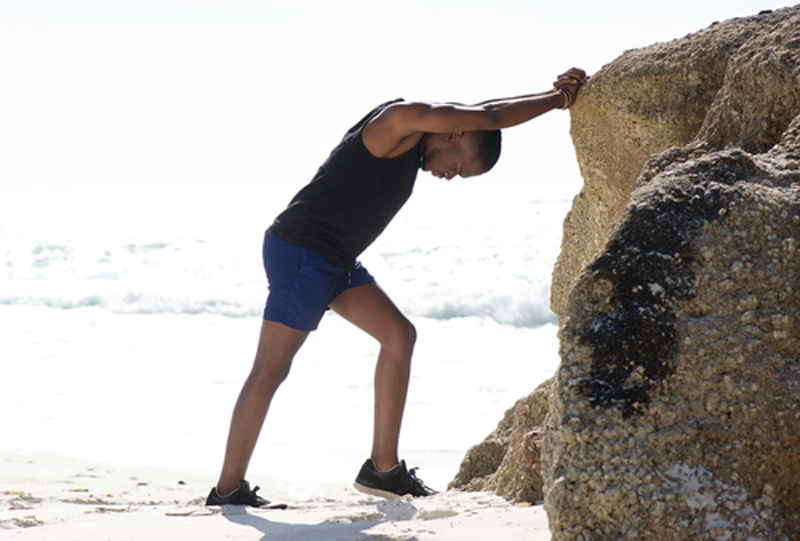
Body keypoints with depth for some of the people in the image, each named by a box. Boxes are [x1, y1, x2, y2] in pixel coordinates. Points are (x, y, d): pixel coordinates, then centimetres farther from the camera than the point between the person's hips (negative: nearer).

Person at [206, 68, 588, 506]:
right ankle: (228, 489, -5)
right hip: (300, 251, -10)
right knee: (271, 370, -9)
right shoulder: (400, 119, -15)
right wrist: (556, 98, -4)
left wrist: (557, 92, 9)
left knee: (398, 335, 7)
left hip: (335, 261, 10)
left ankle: (383, 468, 9)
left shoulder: (414, 144, 13)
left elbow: (490, 112, 20)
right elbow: (487, 117, -17)